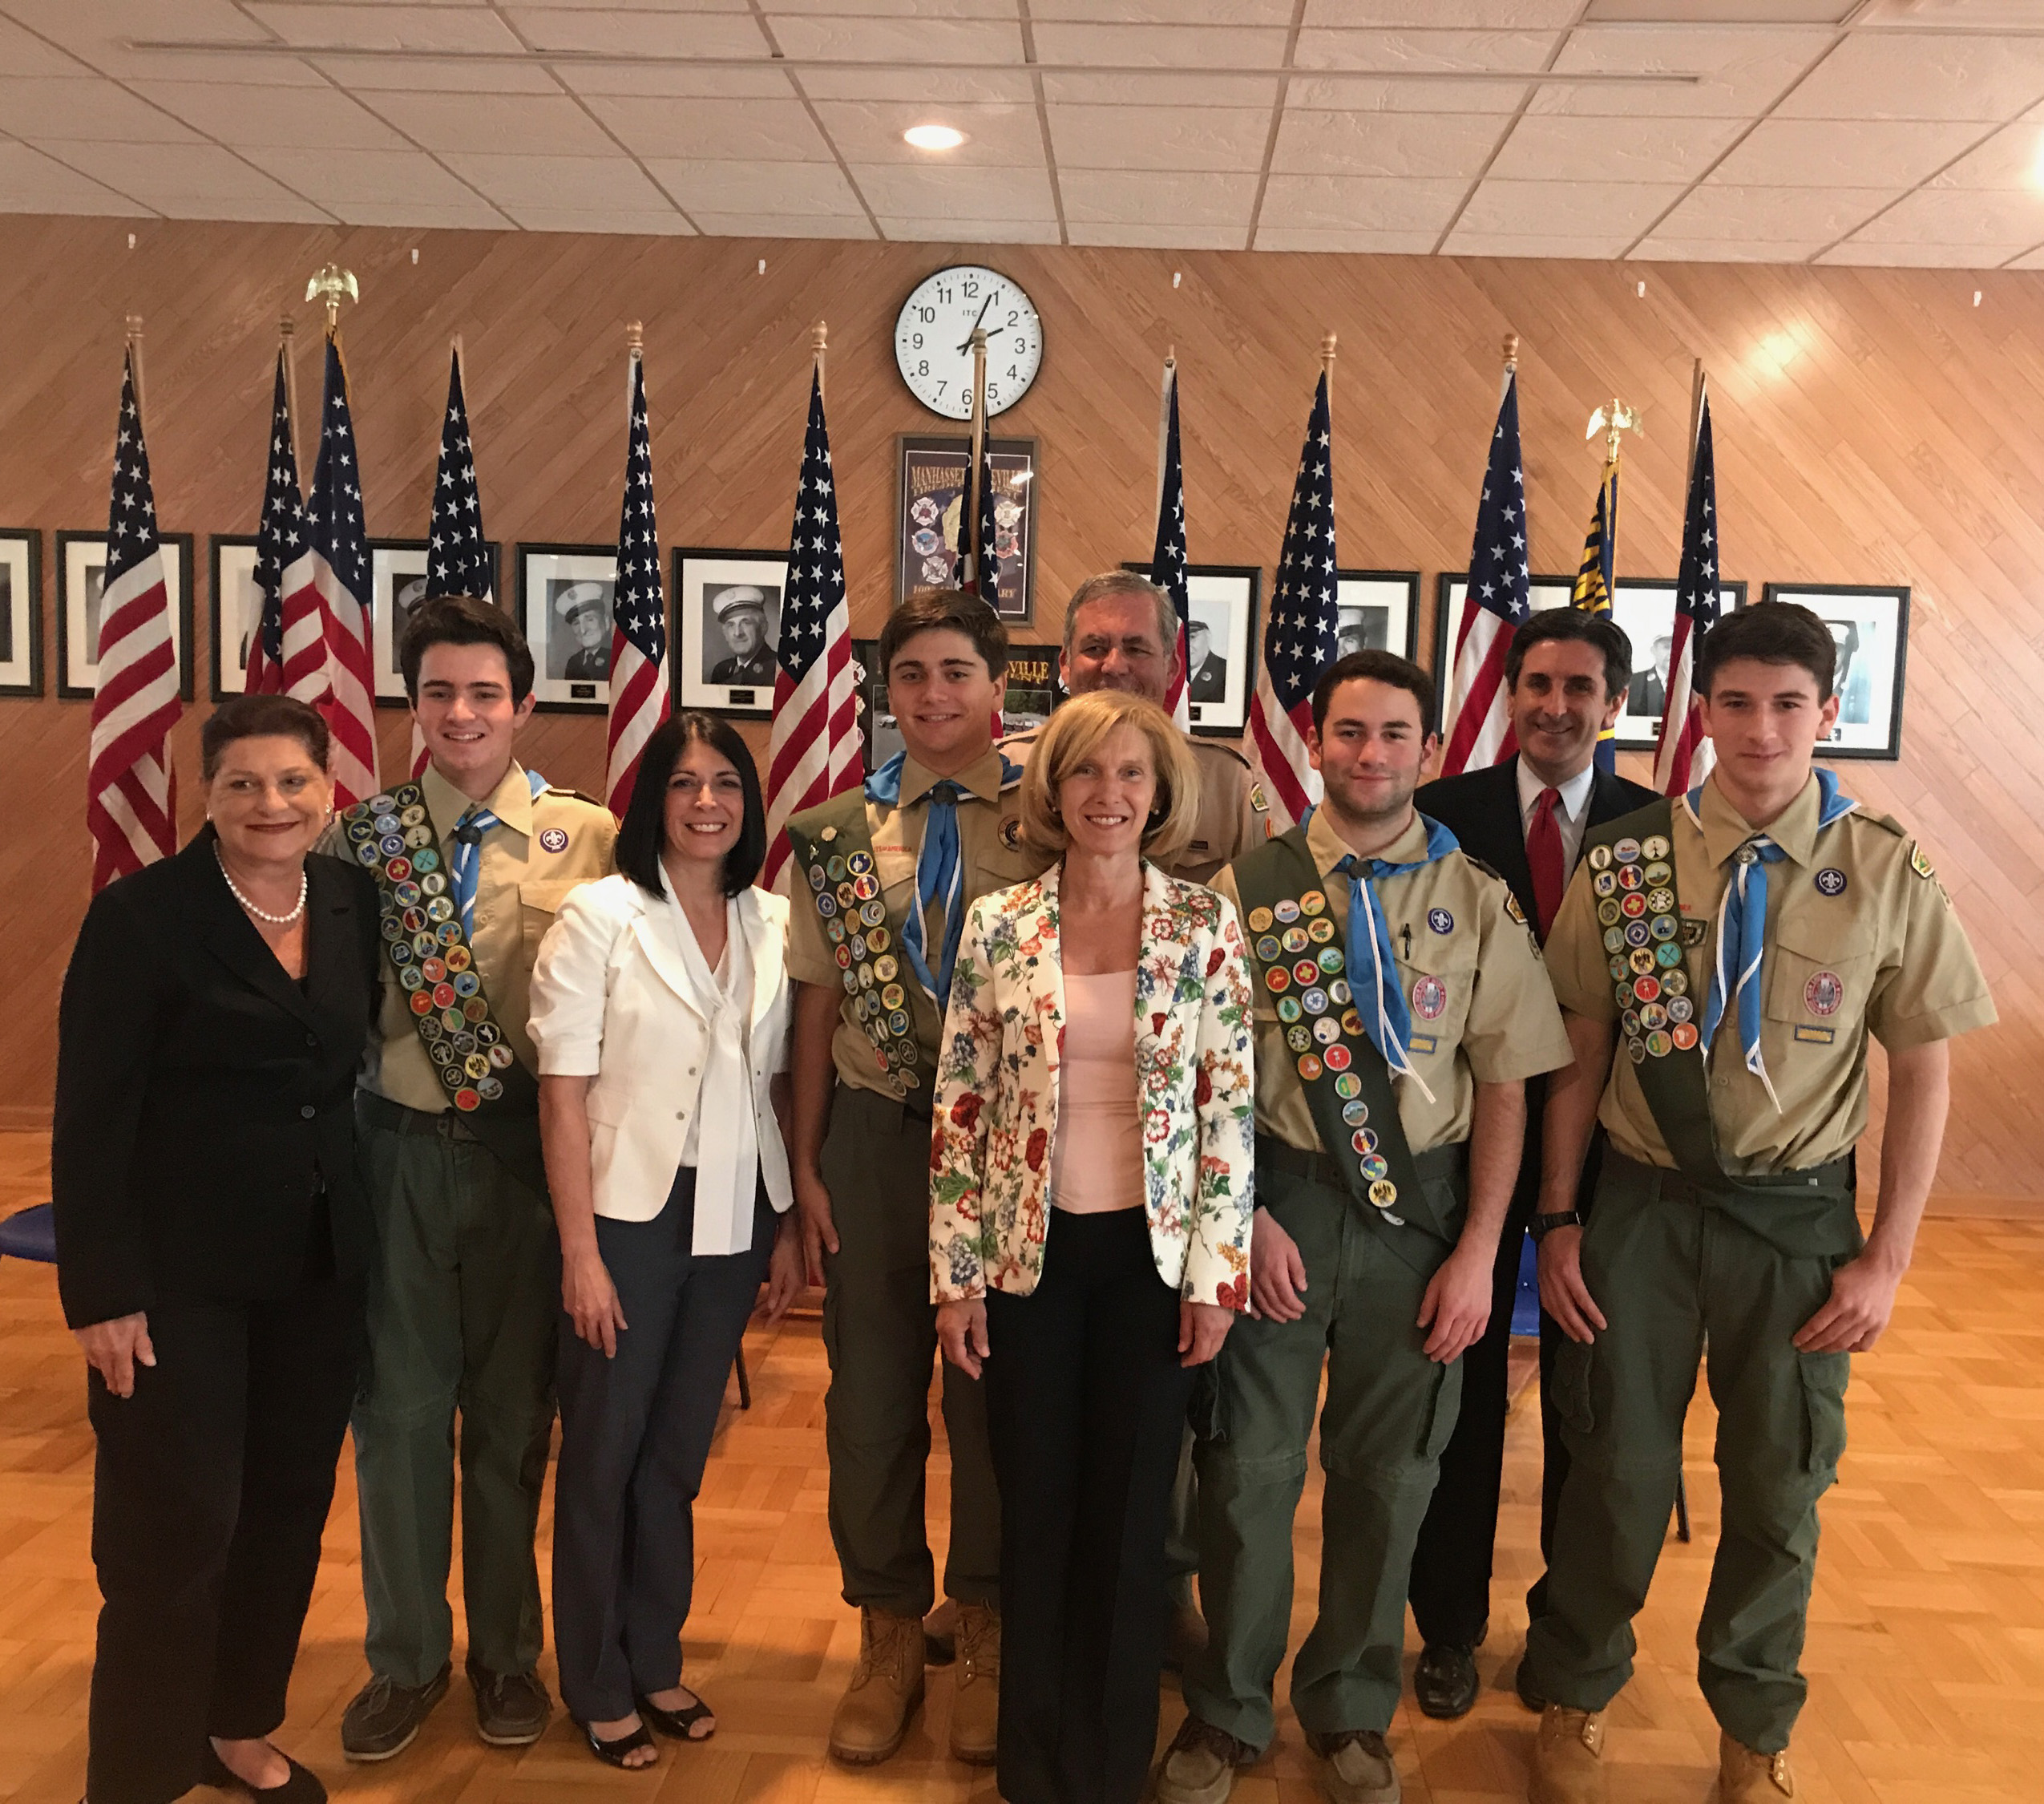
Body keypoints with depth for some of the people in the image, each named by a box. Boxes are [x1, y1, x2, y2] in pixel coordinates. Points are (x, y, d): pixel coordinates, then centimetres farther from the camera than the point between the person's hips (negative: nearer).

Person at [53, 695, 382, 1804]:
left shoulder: (355, 902, 2)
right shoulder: (140, 916, -12)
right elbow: (90, 1120, -12)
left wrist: (370, 1228, 3)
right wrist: (103, 1292, -15)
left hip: (321, 1266, 5)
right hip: (181, 1273, -5)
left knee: (290, 1507, 15)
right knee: (176, 1527, 2)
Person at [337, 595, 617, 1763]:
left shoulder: (586, 837, -4)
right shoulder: (368, 835, 1)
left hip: (528, 1147, -1)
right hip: (397, 1143, 1)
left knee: (514, 1404, 12)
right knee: (401, 1401, 11)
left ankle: (508, 1649, 32)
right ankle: (407, 1655, 31)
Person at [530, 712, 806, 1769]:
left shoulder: (773, 927, 3)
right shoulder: (601, 917, -9)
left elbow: (780, 1086, 8)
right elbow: (562, 1094, -10)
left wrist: (789, 1228, 6)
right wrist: (580, 1252, -12)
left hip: (734, 1219, 4)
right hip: (630, 1214, -4)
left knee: (678, 1451, 16)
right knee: (603, 1453, 10)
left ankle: (656, 1661, 34)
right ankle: (596, 1685, 28)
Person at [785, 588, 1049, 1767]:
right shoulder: (841, 833, 4)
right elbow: (819, 1005, 5)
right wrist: (806, 1168, 2)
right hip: (874, 1137, 2)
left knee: (994, 1391, 11)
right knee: (872, 1391, 12)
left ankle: (986, 1636, 32)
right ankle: (890, 1635, 32)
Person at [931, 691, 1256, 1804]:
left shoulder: (1204, 926, -3)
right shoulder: (997, 925, -2)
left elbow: (1231, 1109, -2)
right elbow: (961, 1108, 0)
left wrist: (1215, 1273, -5)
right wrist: (956, 1273, -2)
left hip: (1153, 1252, 0)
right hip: (1030, 1251, 1)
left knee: (1130, 1514, 10)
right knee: (1034, 1507, 11)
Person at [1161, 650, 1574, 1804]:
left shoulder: (1477, 902, 0)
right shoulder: (1251, 887, -3)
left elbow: (1505, 1085, 0)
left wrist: (1479, 1250, -4)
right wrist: (1248, 1215, -8)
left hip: (1420, 1207, 1)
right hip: (1276, 1197, -1)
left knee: (1389, 1469, 13)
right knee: (1249, 1462, 9)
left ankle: (1352, 1711, 36)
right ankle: (1230, 1710, 31)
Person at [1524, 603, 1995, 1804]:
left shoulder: (1889, 874, -7)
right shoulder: (1626, 861, -6)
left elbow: (1924, 1071, -2)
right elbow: (1581, 1050, -1)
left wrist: (1888, 1257, -4)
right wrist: (1557, 1220, -1)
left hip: (1799, 1217, 0)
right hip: (1645, 1204, 0)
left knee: (1781, 1482, 15)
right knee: (1619, 1466, 12)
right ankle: (1578, 1699, 38)